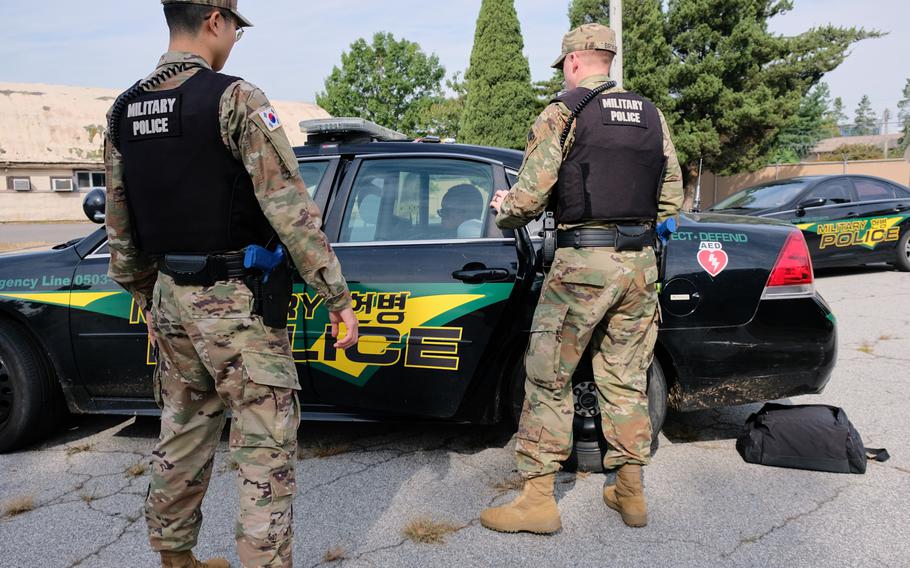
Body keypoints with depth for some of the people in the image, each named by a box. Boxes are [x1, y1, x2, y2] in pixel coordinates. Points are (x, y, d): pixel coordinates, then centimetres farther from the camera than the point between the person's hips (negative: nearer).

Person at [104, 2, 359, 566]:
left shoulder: (124, 111, 8)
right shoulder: (234, 99, -13)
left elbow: (119, 227, 13)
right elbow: (291, 209, -19)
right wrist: (338, 297, -15)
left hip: (172, 297, 8)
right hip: (235, 304, -7)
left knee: (183, 434, 21)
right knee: (266, 446, 1)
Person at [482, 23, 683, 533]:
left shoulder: (562, 113, -4)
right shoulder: (651, 115, 14)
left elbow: (530, 199, -9)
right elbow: (672, 199, 15)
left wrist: (504, 210, 12)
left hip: (582, 263, -6)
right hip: (641, 262, 6)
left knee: (548, 381, 3)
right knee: (626, 381, 14)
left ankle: (538, 500, 7)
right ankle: (630, 493, 23)